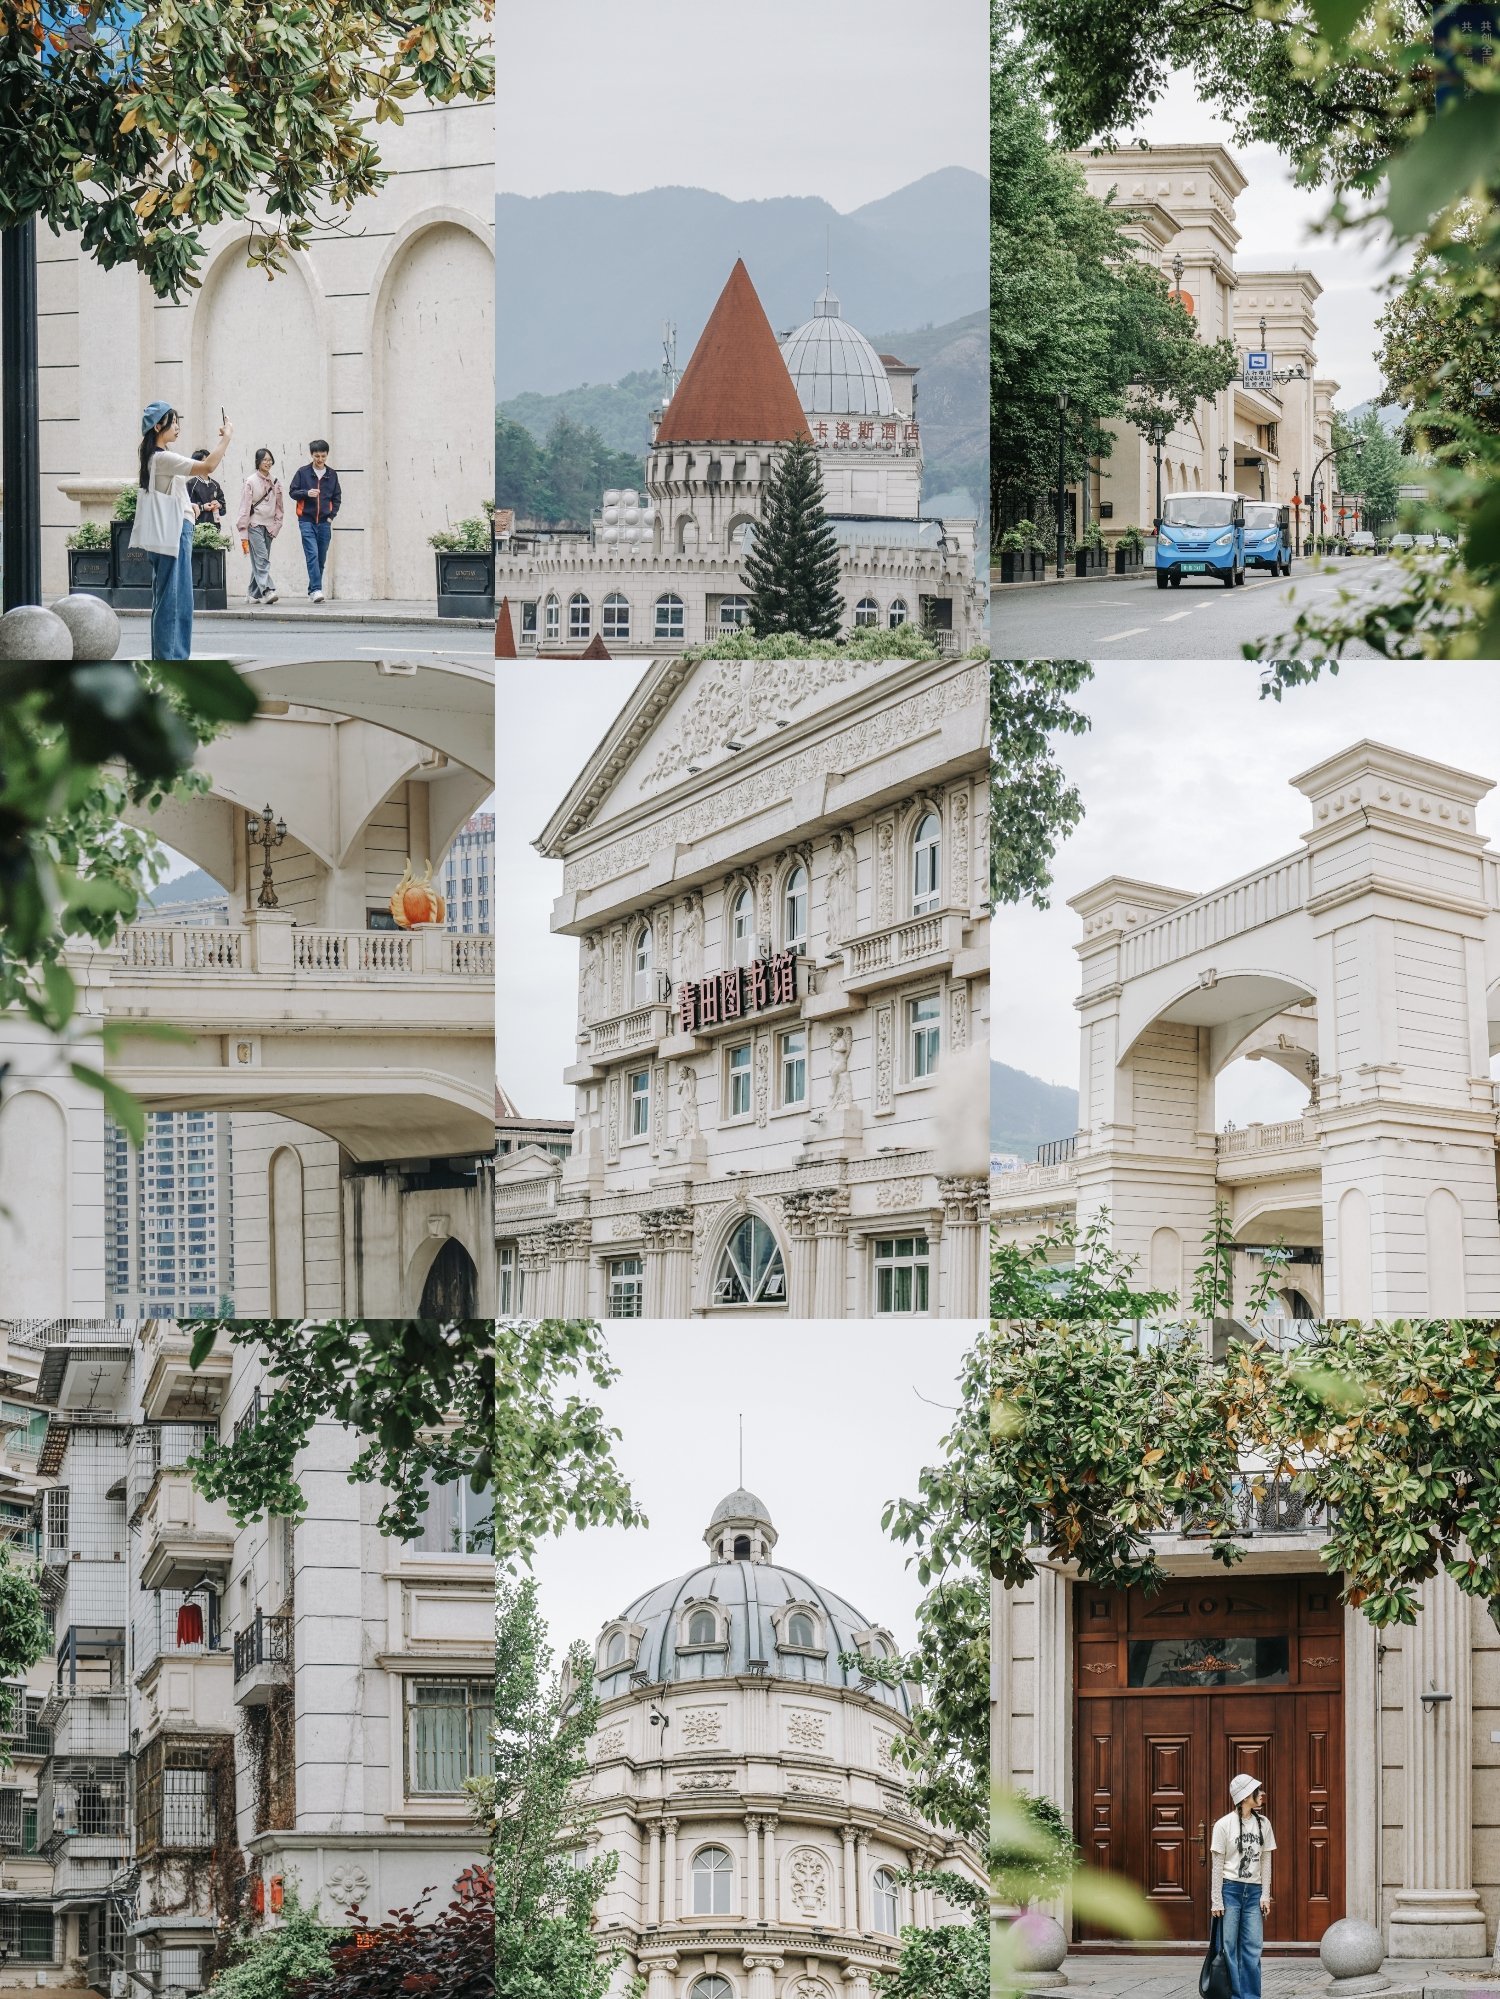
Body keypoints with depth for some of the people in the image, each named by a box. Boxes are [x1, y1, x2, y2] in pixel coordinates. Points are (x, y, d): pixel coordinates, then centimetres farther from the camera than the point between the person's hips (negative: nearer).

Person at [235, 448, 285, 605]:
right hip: (255, 524, -5)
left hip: (269, 525, 5)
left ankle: (255, 594, 13)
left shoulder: (275, 482, 10)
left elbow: (280, 506, 16)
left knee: (259, 561, 7)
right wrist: (243, 532, -6)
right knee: (261, 559, -16)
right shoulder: (251, 481, -3)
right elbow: (245, 507, -3)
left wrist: (276, 526, 9)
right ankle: (267, 591, -25)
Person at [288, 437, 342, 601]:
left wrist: (331, 516, 2)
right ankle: (316, 590, -22)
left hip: (324, 522, 3)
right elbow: (292, 492, 4)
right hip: (307, 520, -3)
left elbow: (337, 498, 14)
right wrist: (306, 493, -14)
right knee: (312, 555, -15)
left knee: (321, 558, 6)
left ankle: (313, 589, 18)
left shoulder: (332, 474, 9)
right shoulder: (303, 472, 2)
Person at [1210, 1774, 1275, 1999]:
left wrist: (1265, 1895, 5)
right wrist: (1216, 1900, -7)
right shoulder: (1224, 1824, -5)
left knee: (1252, 1948, 0)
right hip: (1230, 1889, -4)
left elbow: (1265, 1861, 11)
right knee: (1229, 1947, -3)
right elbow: (1218, 1865, -4)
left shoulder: (1263, 1823, 7)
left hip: (1253, 1891, 4)